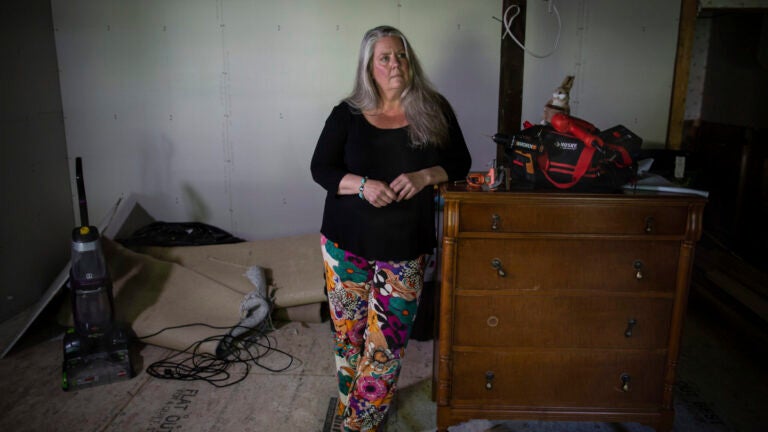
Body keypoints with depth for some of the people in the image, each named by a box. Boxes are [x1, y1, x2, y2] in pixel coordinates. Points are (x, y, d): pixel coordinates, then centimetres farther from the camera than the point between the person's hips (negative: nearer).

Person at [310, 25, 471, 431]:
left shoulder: (434, 109, 1)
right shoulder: (347, 114, 0)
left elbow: (460, 163, 4)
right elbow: (321, 168, -1)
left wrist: (424, 176, -17)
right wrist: (362, 184, -20)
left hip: (405, 247, 0)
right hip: (347, 244, 1)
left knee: (386, 340, 1)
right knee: (349, 333, 10)